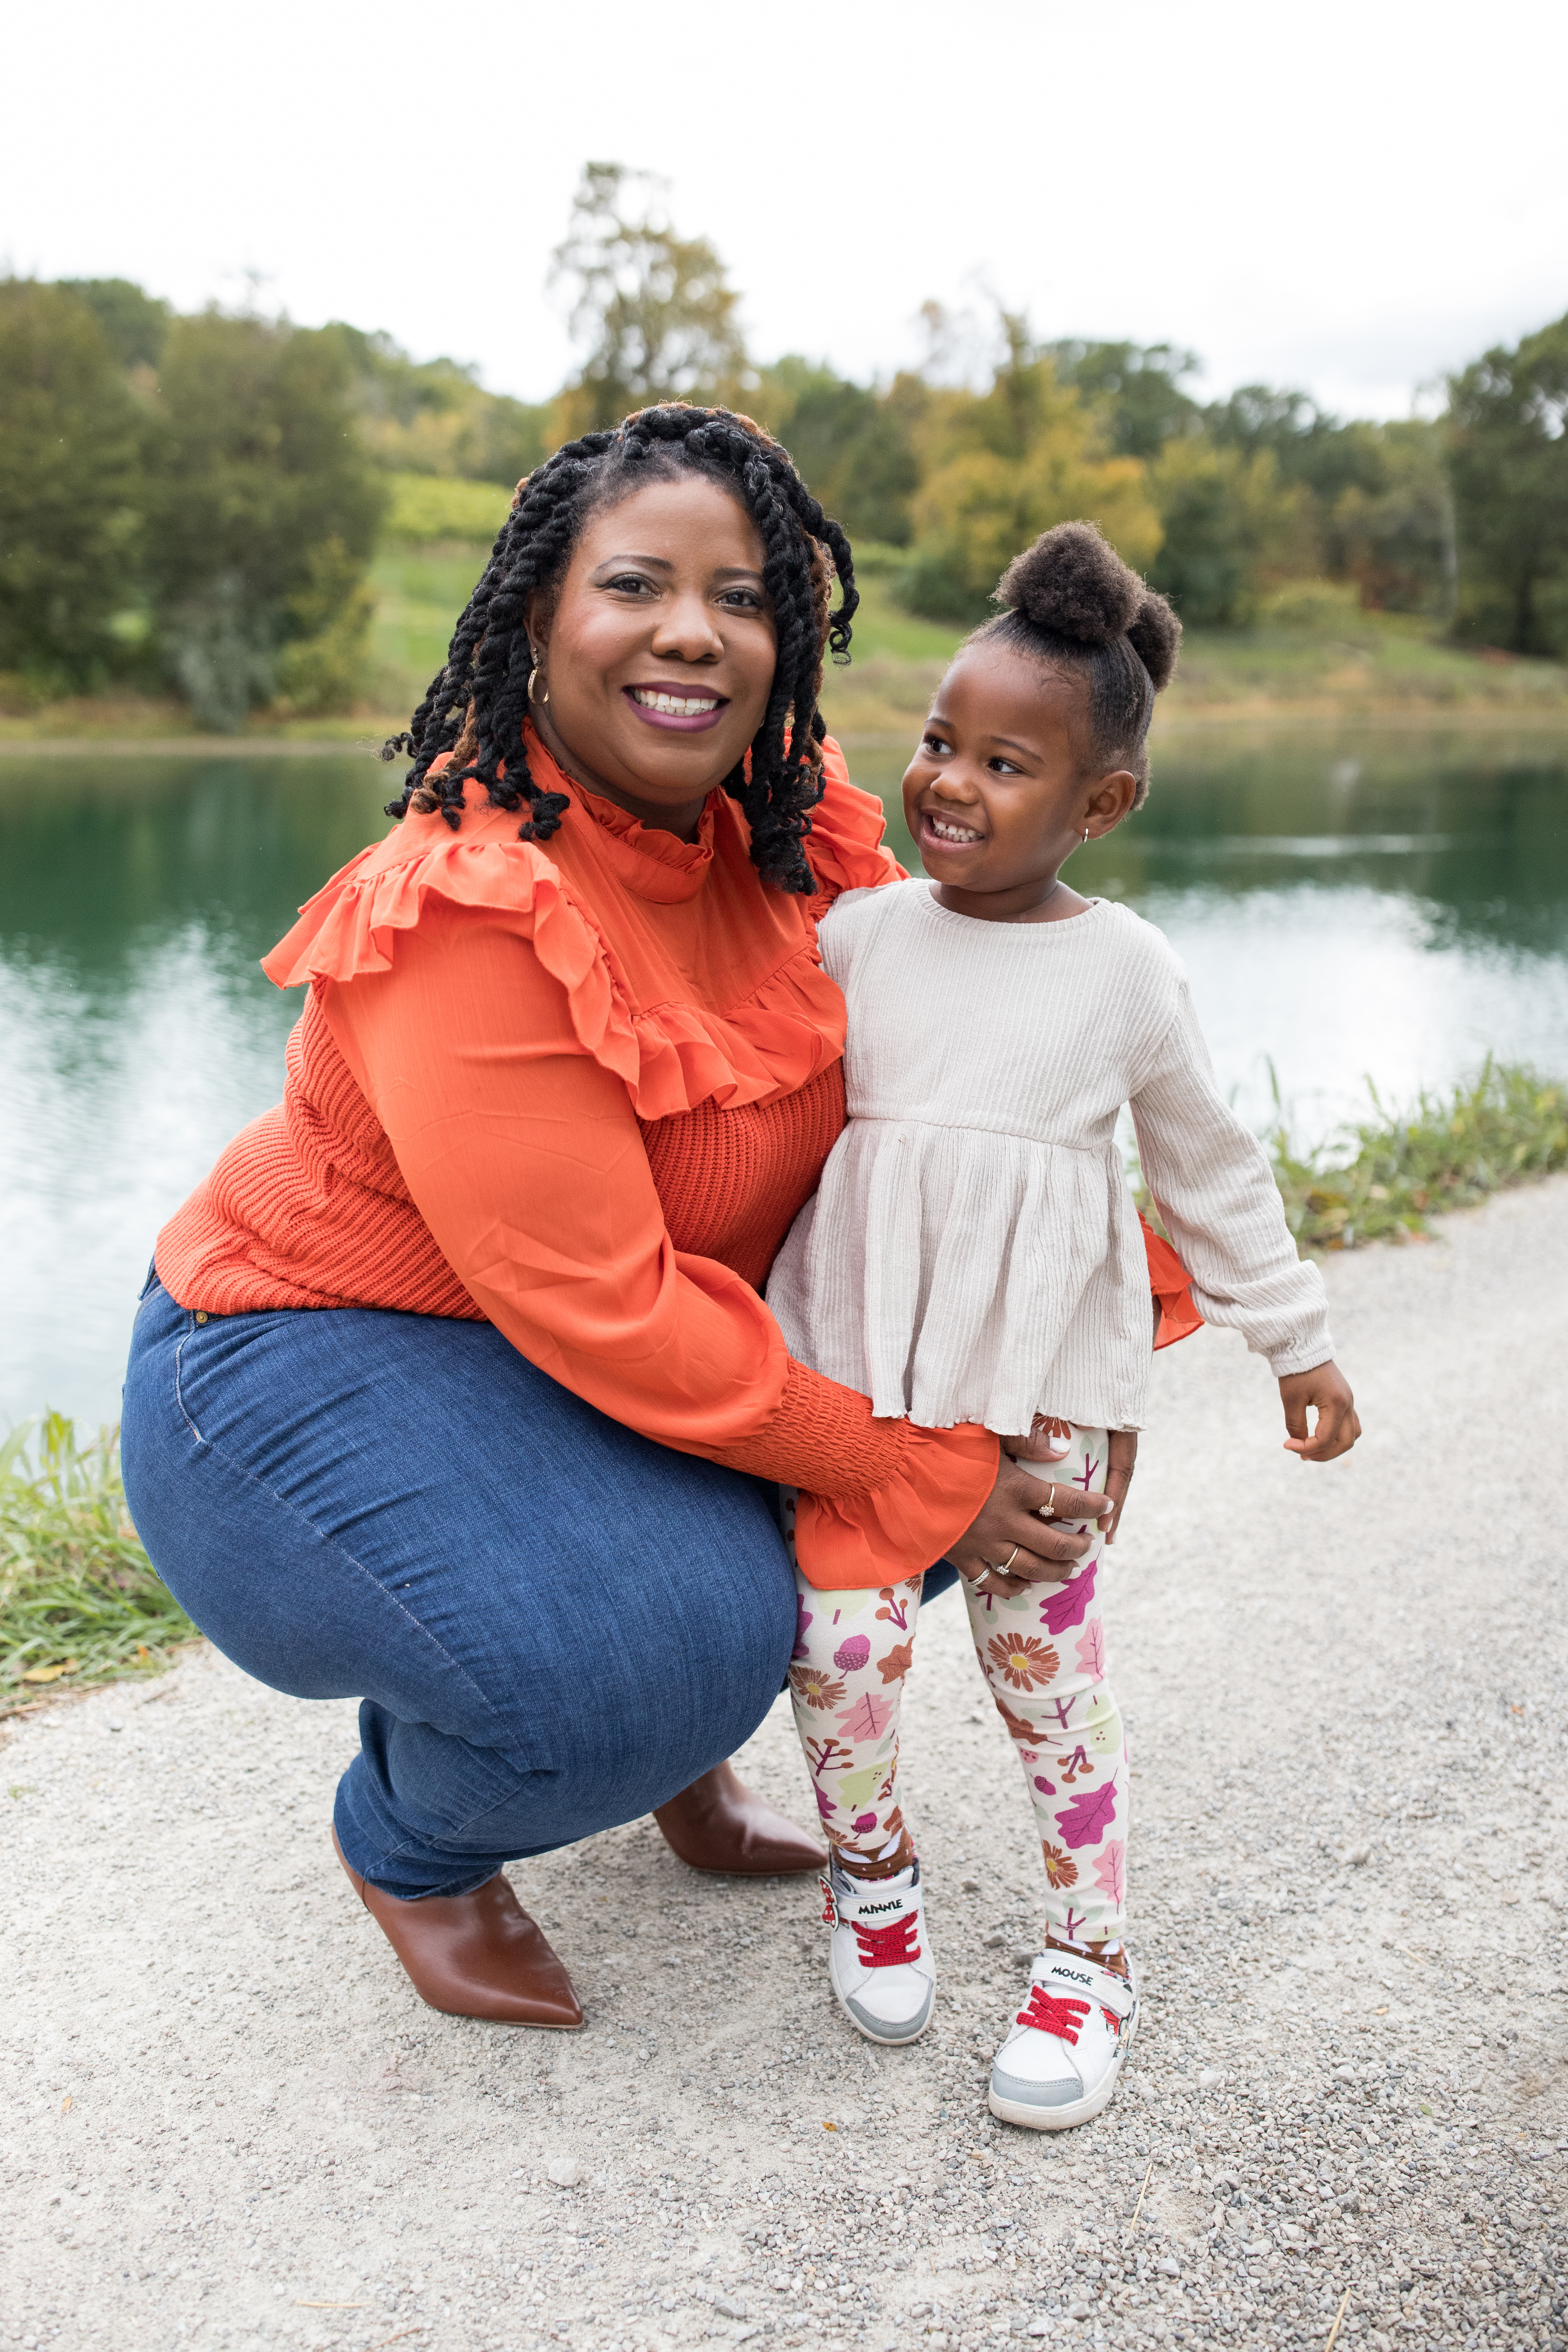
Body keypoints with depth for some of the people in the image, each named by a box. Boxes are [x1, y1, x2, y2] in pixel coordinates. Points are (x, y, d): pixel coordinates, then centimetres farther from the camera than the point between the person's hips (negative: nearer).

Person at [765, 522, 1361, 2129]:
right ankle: (871, 1872, 23)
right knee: (842, 1626, -6)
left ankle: (1089, 1952, 20)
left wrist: (1298, 1343, 13)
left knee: (1044, 1652, 1)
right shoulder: (856, 936, 2)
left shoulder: (1126, 971, -1)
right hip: (856, 1347, 1)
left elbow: (1211, 1169, 9)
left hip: (1043, 1364, -1)